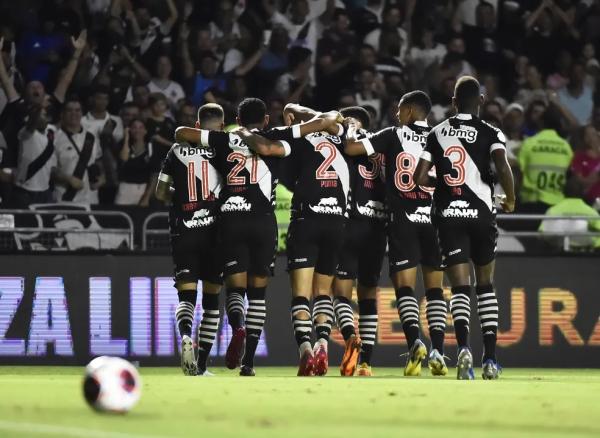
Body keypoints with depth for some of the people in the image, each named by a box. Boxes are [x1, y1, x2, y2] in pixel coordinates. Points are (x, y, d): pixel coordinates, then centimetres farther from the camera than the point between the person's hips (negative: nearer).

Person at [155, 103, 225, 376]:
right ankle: (202, 363, 6)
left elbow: (161, 193, 9)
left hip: (183, 230, 1)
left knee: (186, 295, 0)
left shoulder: (178, 150, 6)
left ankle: (185, 336, -31)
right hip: (215, 229, -1)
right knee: (211, 297, 9)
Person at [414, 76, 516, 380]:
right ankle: (490, 357, 9)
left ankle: (463, 346, -27)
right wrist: (510, 199, -1)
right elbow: (502, 167, -18)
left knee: (460, 287, 0)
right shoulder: (490, 134, -1)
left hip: (448, 216, 1)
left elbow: (420, 177, 2)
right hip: (480, 213, -1)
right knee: (486, 286, 14)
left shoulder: (437, 133, 7)